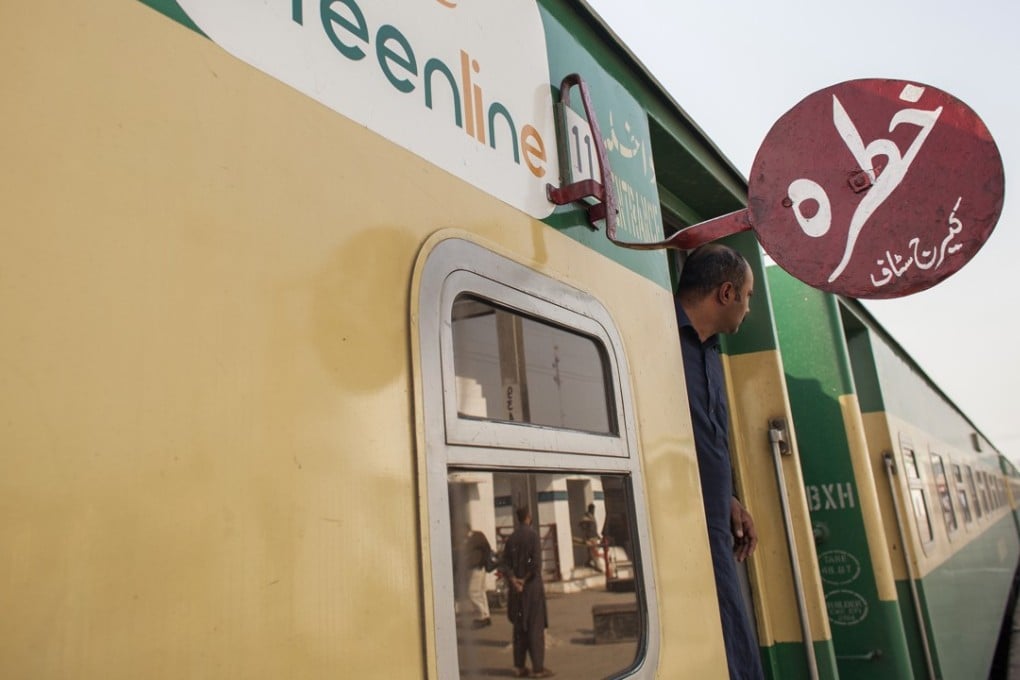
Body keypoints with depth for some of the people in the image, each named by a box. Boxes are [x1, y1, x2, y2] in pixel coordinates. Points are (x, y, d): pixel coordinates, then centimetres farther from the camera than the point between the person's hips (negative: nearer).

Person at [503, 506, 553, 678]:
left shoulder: (511, 538, 6)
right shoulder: (532, 535, -10)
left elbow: (506, 563, 2)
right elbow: (537, 562, -17)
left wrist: (514, 580, -6)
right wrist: (525, 580, -9)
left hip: (516, 588, 5)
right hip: (532, 587, -5)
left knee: (519, 627, 12)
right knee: (536, 627, 0)